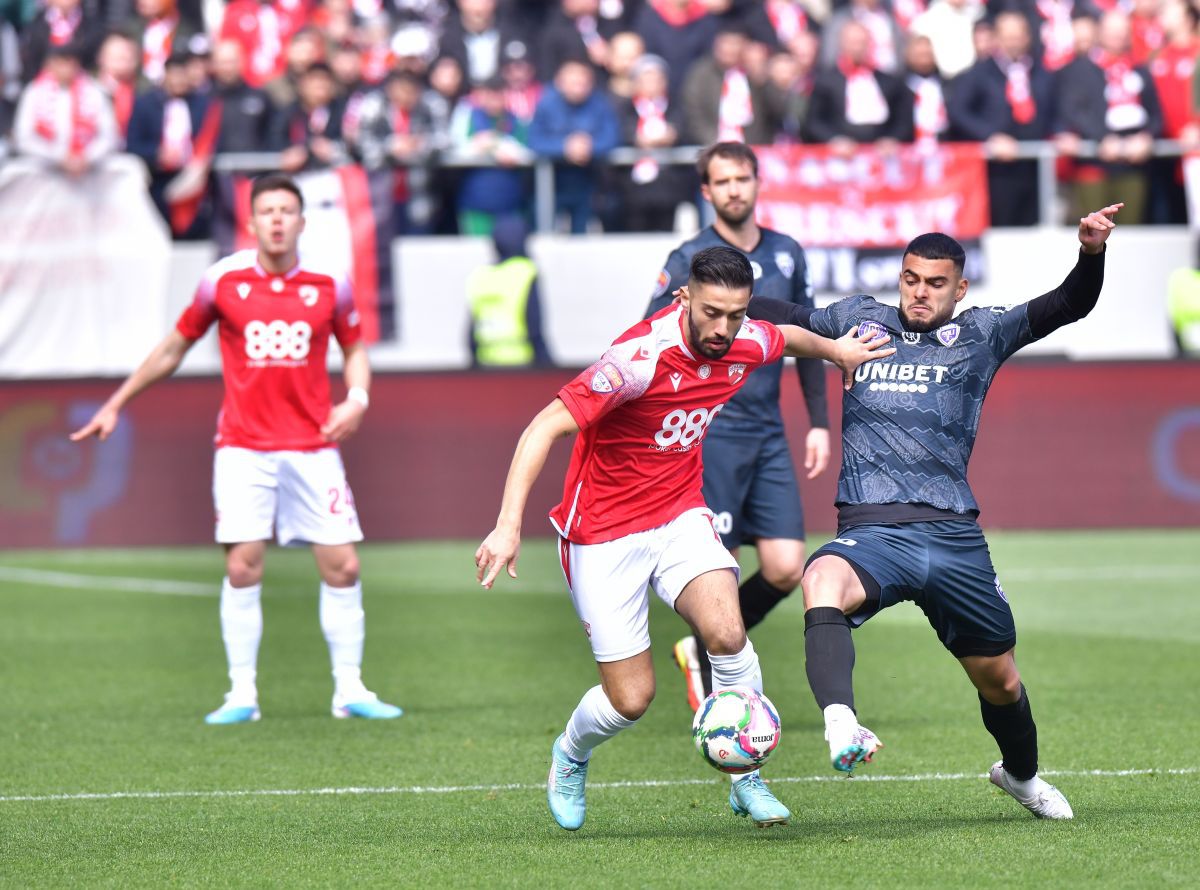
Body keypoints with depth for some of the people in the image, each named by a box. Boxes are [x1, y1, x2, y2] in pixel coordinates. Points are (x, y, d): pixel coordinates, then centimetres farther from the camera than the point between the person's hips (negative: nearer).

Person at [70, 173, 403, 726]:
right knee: (243, 567, -8)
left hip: (313, 448, 1)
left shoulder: (329, 285, 1)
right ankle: (242, 695, 0)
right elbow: (174, 348, 12)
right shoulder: (223, 281, -1)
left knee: (342, 566, -3)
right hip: (244, 449, -1)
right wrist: (116, 404, 14)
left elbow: (354, 348, 16)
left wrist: (356, 399, -5)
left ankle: (349, 690, 8)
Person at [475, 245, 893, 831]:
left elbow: (787, 338, 20)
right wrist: (509, 524, -38)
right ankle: (571, 756, 33)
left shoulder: (748, 346, -7)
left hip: (681, 514, 5)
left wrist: (836, 350, 39)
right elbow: (546, 426, -30)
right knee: (631, 699, -3)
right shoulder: (642, 357, -28)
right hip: (604, 535, -5)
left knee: (726, 633, -24)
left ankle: (746, 780, -4)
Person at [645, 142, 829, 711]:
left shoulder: (787, 255, 10)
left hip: (768, 435, 5)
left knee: (785, 569, -3)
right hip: (709, 432, -5)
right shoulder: (690, 260, -5)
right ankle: (710, 688, 13)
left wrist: (819, 423, 13)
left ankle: (705, 649, 21)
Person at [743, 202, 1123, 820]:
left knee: (999, 681, 14)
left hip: (953, 536, 1)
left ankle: (1021, 774, 46)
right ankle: (841, 726, -58)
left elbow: (1068, 306, 1)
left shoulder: (980, 334, 11)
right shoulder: (861, 320, 16)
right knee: (822, 581, -38)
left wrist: (1091, 253, -18)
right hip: (871, 533, -1)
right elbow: (787, 319, 29)